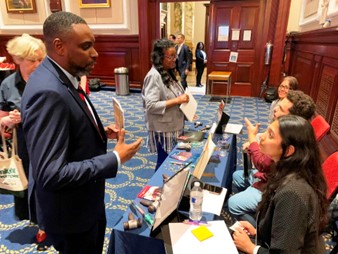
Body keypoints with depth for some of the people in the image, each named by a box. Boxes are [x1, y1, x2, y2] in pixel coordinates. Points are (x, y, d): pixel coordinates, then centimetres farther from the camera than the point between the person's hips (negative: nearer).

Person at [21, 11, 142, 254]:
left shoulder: (61, 78, 0)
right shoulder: (48, 92, -31)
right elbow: (52, 174, -34)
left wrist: (100, 132, -2)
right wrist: (116, 159, -27)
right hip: (69, 210, -8)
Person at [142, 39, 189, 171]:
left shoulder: (168, 72, 7)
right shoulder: (154, 76, -20)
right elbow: (151, 105, -26)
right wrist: (177, 101, -25)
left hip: (174, 126, 8)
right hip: (163, 129, -8)